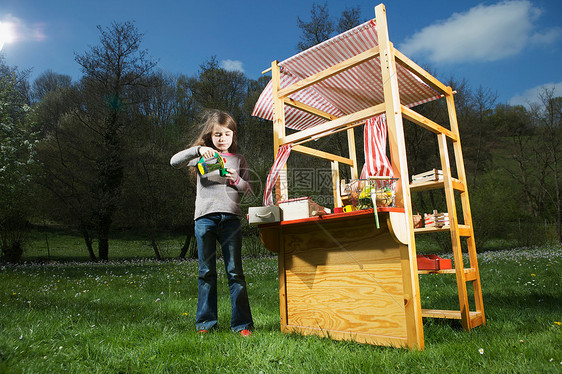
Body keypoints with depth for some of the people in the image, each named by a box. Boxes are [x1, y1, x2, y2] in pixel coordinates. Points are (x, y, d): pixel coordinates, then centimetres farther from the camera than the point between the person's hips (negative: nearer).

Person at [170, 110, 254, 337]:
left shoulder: (238, 160, 17)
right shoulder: (202, 156, 14)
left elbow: (249, 191, 13)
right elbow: (175, 162, 0)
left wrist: (237, 180, -7)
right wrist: (197, 150, -13)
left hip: (230, 217, 0)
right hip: (205, 217, 0)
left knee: (235, 271, -1)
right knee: (206, 272, 7)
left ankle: (242, 323, 7)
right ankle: (206, 322, 19)